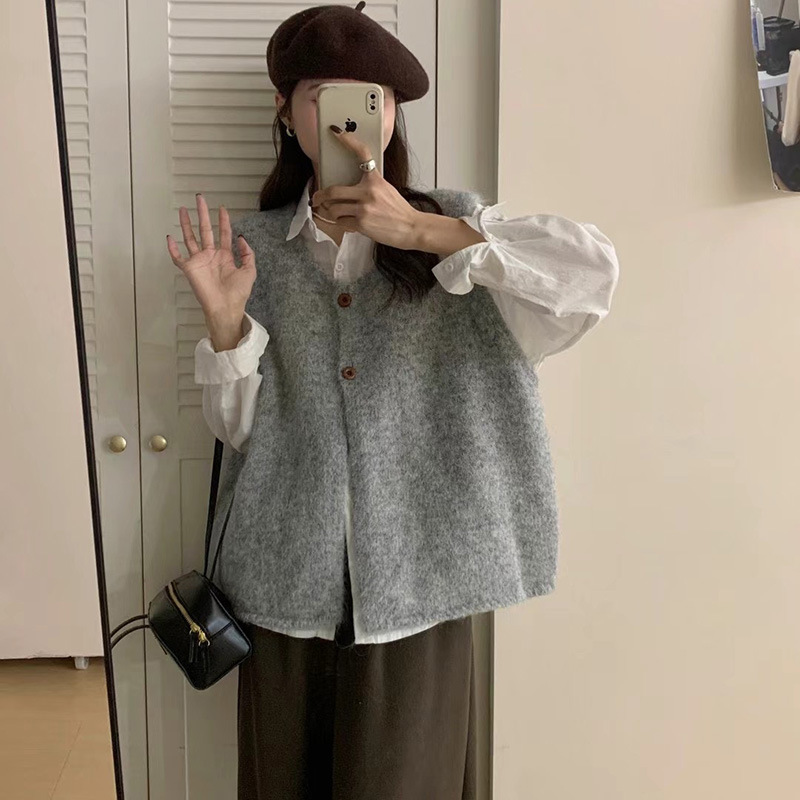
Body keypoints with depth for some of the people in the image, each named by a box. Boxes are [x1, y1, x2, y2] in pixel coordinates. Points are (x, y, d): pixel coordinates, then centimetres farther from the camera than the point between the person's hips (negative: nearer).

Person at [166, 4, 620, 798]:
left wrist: (422, 232, -22)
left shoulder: (452, 221, 2)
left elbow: (593, 269, -16)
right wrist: (224, 322, -14)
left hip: (415, 571, -1)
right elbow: (239, 428, 4)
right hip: (288, 573, 2)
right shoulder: (256, 245, 5)